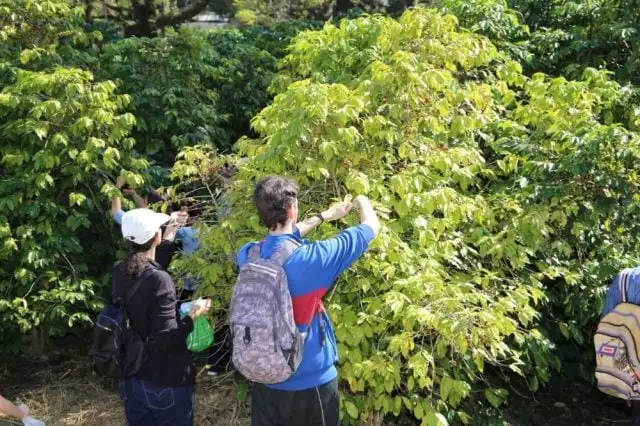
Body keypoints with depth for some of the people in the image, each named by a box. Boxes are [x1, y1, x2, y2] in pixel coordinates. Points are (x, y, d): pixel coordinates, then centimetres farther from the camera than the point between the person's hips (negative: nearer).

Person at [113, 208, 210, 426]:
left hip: (131, 378, 7)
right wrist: (193, 315, -14)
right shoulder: (159, 280, -25)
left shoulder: (120, 273, -4)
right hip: (165, 382, -7)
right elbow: (166, 339, -26)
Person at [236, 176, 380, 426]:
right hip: (309, 382, -5)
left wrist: (325, 216, 20)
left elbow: (280, 239, 14)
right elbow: (372, 226, -12)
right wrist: (362, 201, 10)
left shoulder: (248, 256, -10)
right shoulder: (310, 259, -24)